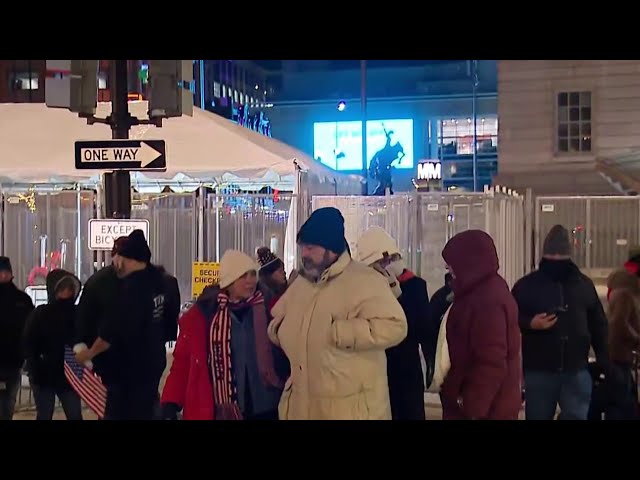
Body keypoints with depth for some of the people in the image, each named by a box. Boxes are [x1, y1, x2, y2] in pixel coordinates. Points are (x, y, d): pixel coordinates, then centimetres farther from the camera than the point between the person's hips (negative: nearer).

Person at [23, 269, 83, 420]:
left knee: (75, 416, 0)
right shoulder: (40, 314, -1)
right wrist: (34, 372, -12)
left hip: (69, 376, 2)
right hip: (44, 376, -1)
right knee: (44, 416, 7)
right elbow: (29, 345, -4)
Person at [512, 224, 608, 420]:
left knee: (577, 416, 3)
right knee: (538, 416, 8)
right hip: (539, 370, -2)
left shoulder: (584, 284, 7)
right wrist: (529, 323, -19)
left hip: (576, 370, 2)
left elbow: (598, 325, 12)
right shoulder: (526, 285, -2)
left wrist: (604, 363, 8)